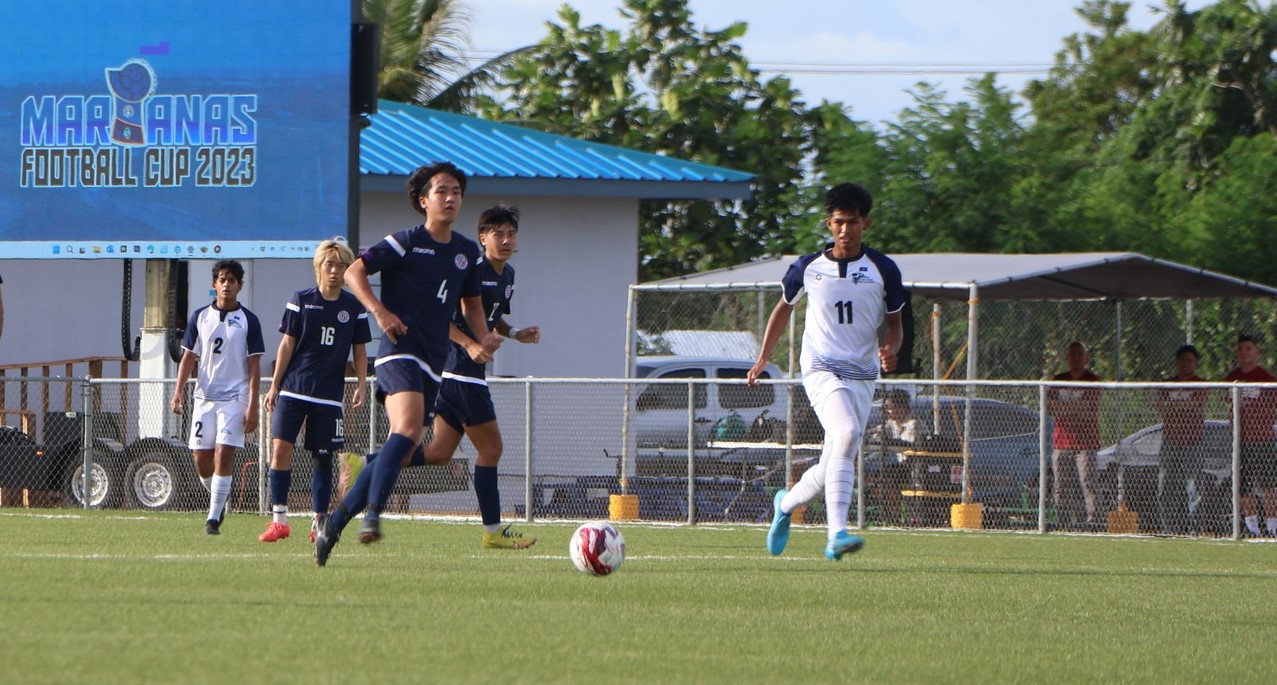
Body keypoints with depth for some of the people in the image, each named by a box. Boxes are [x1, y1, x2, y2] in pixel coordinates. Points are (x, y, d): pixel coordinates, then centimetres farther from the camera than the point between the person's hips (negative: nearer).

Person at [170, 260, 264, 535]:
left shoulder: (248, 321, 0)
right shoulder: (200, 317, 8)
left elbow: (254, 367, -1)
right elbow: (188, 357, 11)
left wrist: (252, 407, -8)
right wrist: (178, 391, -3)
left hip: (234, 398, -3)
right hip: (204, 396, 3)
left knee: (223, 455, -13)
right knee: (201, 459, 2)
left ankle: (214, 518, -10)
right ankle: (219, 498, 29)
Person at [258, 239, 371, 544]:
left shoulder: (354, 307, 5)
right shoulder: (301, 301, 1)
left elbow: (359, 350, 12)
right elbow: (287, 345, 3)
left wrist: (361, 387, 3)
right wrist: (275, 385, 1)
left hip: (329, 395, 1)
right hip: (293, 390, -1)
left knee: (324, 457, 3)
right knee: (280, 448, -12)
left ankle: (319, 522, 13)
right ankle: (279, 519, -8)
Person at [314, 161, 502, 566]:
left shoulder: (467, 252, 15)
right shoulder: (406, 242, -4)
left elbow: (471, 304, 28)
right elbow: (354, 271, -4)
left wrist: (482, 340, 9)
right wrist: (380, 312, -19)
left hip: (433, 365, 7)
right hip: (400, 351, -7)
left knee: (401, 454, 5)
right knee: (408, 429, -31)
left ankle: (334, 524, 15)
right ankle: (372, 514, -33)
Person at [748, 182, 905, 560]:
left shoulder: (882, 269, 3)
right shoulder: (808, 267, 4)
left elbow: (895, 323, 11)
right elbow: (784, 307, 21)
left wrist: (890, 350, -11)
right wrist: (763, 358, 23)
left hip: (862, 374, 3)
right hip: (821, 368, -3)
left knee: (833, 466, 3)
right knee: (847, 433, -29)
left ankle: (786, 503, 36)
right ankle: (836, 534, -34)